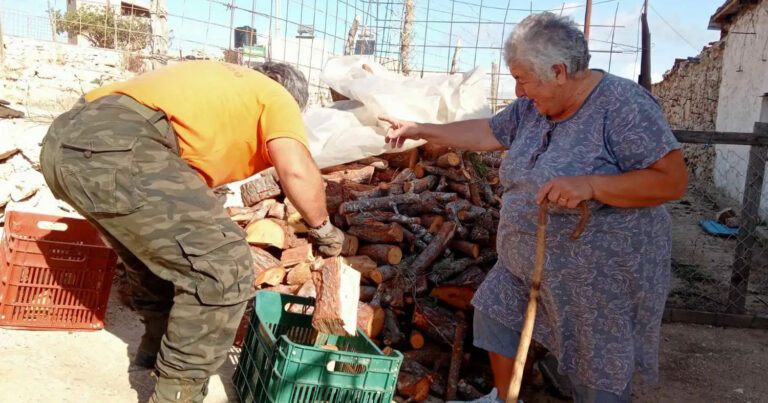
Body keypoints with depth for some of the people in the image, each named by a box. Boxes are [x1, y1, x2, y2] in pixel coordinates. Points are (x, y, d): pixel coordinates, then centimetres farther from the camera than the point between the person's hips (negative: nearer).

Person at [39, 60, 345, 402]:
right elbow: (297, 171, -5)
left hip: (64, 139, 10)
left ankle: (157, 344, 45)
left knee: (160, 246, 30)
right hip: (116, 148, -10)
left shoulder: (221, 81, 36)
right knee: (222, 265, -4)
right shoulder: (276, 96, 14)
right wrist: (323, 228, 12)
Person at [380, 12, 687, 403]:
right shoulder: (533, 106, 0)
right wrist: (419, 129, 13)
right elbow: (485, 133, 13)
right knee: (495, 314, 20)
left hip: (600, 274, -7)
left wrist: (589, 185, -35)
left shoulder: (624, 105, -21)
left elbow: (672, 180, -24)